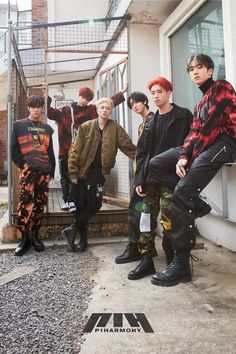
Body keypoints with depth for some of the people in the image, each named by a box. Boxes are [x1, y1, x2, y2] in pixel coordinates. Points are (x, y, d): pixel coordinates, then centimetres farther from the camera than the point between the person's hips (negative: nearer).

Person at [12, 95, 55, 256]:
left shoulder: (47, 128, 17)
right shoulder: (19, 125, 6)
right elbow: (14, 150, 3)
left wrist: (52, 171, 11)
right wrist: (23, 166, -6)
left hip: (44, 171, 4)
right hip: (28, 170, -4)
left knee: (40, 204, 4)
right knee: (26, 203, -11)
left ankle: (34, 235, 15)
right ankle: (25, 237, -1)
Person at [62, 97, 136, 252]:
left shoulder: (115, 128, 1)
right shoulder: (86, 127, 0)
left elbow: (128, 146, -4)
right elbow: (75, 150, -2)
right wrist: (73, 172, -7)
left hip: (99, 174, 0)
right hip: (82, 172, 0)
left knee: (95, 204, -7)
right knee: (81, 205, 4)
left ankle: (71, 230, 9)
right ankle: (83, 237, 19)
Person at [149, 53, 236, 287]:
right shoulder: (200, 103, 30)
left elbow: (211, 125, -8)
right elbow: (194, 133, 12)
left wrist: (193, 155, -4)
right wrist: (183, 156, -6)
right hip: (203, 145, 9)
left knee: (182, 191, -24)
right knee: (156, 165, -1)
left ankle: (181, 265, -19)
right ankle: (196, 204, -1)